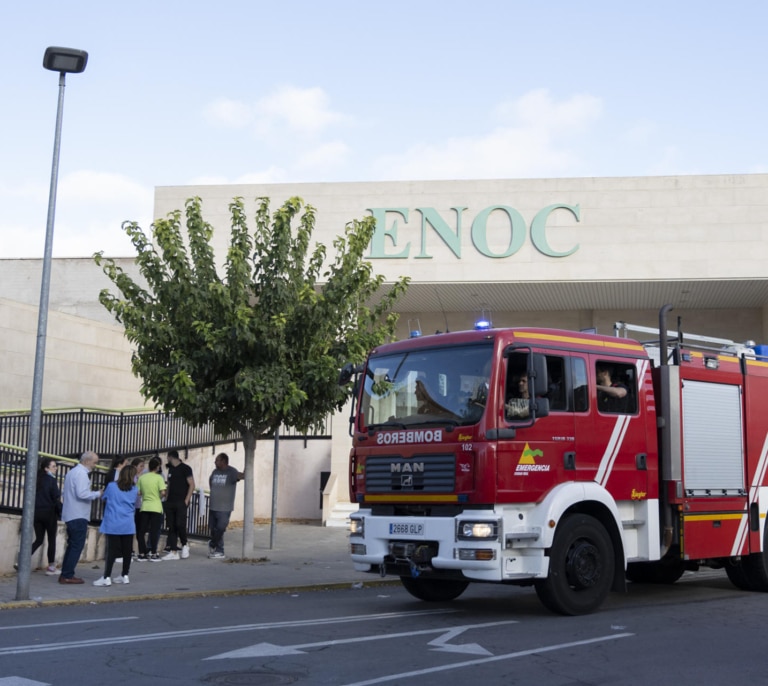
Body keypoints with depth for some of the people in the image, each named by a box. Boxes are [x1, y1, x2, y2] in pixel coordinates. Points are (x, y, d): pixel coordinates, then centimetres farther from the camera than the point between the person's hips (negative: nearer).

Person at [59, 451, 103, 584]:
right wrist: (97, 494, -11)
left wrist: (92, 493, 17)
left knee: (72, 545, 15)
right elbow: (82, 494, -24)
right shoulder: (81, 473, -14)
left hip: (71, 515, 10)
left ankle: (65, 574, 16)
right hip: (79, 516, -10)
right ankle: (68, 576, -6)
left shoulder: (73, 471, 18)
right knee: (77, 546, -6)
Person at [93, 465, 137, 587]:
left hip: (113, 524, -2)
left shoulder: (111, 486, -2)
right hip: (128, 525, 2)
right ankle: (125, 576, 15)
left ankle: (107, 577, -8)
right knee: (126, 551, 8)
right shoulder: (134, 489, 4)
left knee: (112, 550, -4)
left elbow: (103, 498, 14)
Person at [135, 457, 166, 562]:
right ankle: (153, 554, 3)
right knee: (154, 531, 2)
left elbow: (138, 492, 3)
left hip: (144, 507, 3)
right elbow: (163, 492, -15)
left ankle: (141, 554, 9)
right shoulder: (159, 477, -7)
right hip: (156, 507, -3)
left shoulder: (142, 477, 4)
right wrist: (160, 497, 5)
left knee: (142, 531, 8)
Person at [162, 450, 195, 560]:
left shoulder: (185, 468, -3)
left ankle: (185, 544, 7)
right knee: (171, 527, 3)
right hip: (170, 502, 7)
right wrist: (166, 499, 11)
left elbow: (192, 485, -7)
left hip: (181, 502, -7)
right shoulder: (171, 469, 18)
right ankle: (173, 552, 5)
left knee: (180, 524, -15)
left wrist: (186, 500, -14)